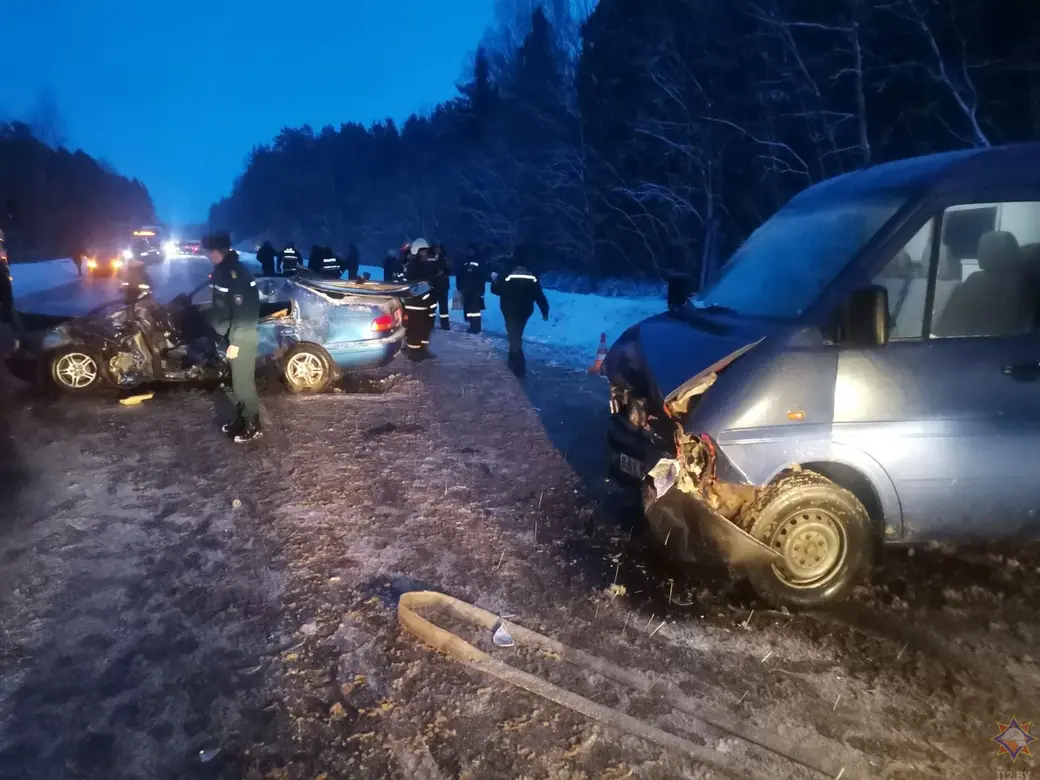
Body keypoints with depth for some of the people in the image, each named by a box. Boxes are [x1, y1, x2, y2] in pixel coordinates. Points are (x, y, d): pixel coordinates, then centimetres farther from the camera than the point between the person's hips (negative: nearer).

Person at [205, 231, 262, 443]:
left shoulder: (235, 273, -21)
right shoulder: (224, 270, 10)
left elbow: (243, 312, -25)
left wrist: (234, 342, -23)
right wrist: (228, 338, 20)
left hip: (242, 339, -10)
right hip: (233, 337, 10)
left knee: (243, 382, -2)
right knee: (238, 380, 17)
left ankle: (252, 426, 8)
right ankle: (241, 419, 29)